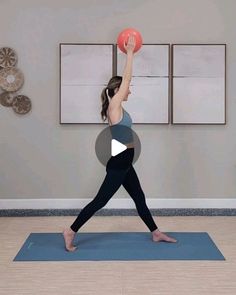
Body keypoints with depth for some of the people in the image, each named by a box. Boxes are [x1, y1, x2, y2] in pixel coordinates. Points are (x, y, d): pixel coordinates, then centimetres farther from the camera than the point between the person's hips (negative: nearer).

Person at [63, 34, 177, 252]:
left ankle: (156, 233, 27)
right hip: (118, 163, -10)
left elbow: (125, 79, 15)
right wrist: (130, 52, -8)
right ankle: (71, 232, 3)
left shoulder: (118, 107, 11)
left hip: (124, 163, 10)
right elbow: (126, 78, -13)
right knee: (100, 201, -4)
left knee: (140, 199, 16)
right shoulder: (114, 106, -13)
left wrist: (130, 53, 17)